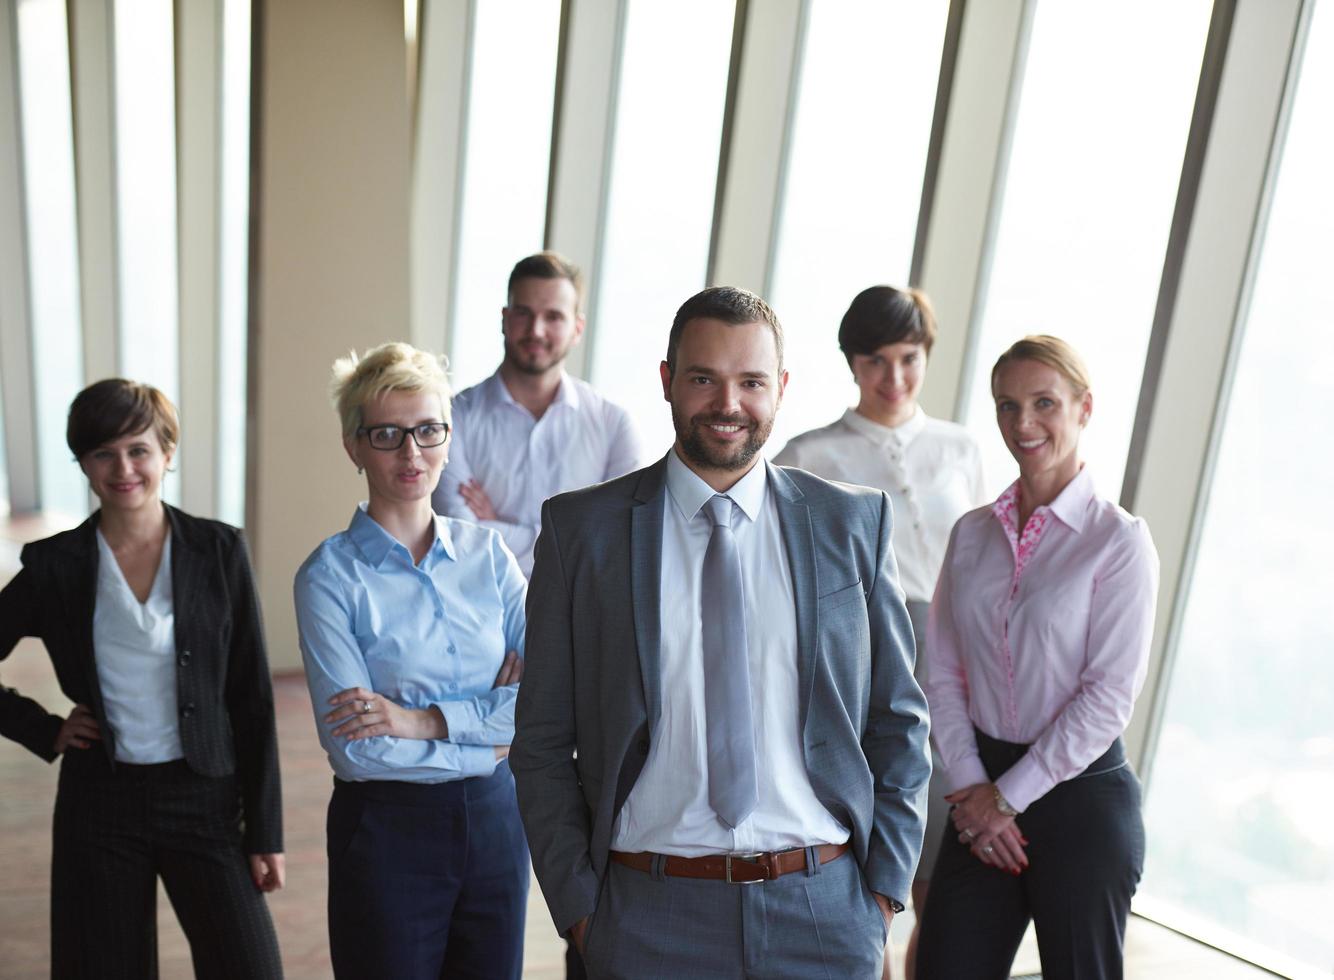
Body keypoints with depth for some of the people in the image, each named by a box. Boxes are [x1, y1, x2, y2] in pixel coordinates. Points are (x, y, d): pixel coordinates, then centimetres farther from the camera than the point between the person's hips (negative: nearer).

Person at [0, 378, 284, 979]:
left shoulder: (219, 551, -3)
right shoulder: (55, 565, -1)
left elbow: (252, 698, -2)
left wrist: (266, 830, -2)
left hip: (204, 798, -1)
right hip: (100, 804, 1)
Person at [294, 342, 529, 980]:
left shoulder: (487, 552, 0)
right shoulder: (331, 576, -11)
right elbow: (354, 749, -17)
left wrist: (424, 719, -18)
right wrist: (487, 736, -11)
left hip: (494, 818, 4)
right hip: (389, 833, -3)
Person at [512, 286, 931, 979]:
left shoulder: (855, 522, 0)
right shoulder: (581, 528, -3)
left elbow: (898, 721, 5)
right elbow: (544, 741, 0)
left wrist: (885, 884, 2)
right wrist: (576, 902, -3)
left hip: (824, 908, 1)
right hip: (648, 916, -1)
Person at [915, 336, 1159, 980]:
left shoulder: (1119, 540, -10)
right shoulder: (972, 533, 4)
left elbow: (1110, 695, -13)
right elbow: (944, 675, 3)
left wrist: (1009, 796, -11)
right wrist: (971, 788, -6)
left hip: (1080, 793, -3)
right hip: (985, 794, 4)